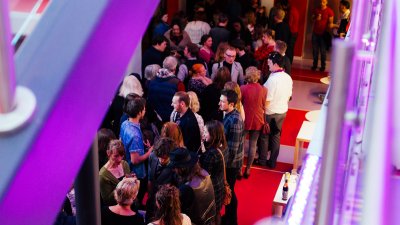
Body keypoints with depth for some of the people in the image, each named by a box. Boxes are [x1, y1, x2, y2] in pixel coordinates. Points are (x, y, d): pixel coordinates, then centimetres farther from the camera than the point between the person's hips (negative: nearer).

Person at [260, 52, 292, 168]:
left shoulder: (272, 79, -26)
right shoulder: (288, 78, -3)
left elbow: (267, 101, -22)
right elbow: (289, 96, 8)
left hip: (270, 113, -6)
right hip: (283, 112, 6)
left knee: (264, 136, 13)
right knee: (276, 136, 17)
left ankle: (262, 159, 27)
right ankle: (272, 161, 26)